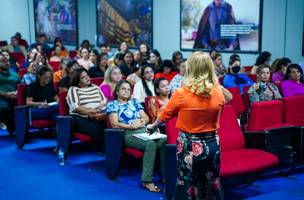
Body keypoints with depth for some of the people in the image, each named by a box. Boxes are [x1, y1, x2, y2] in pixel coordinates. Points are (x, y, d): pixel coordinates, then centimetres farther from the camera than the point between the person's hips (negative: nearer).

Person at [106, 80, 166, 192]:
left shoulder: (135, 102, 24)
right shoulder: (112, 105, 10)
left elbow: (146, 118, 19)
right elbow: (115, 124, -3)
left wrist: (140, 121, -3)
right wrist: (132, 126, -7)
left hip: (144, 131, 5)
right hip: (128, 134, -5)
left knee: (164, 141, -27)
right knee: (151, 144, -36)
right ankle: (147, 181, -34)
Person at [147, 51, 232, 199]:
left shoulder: (181, 93, -14)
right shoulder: (218, 92, -5)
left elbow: (165, 115, 3)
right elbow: (229, 98, 20)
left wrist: (153, 126, 20)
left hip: (189, 146, -3)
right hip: (212, 144, 3)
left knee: (187, 188, 9)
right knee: (212, 185, 18)